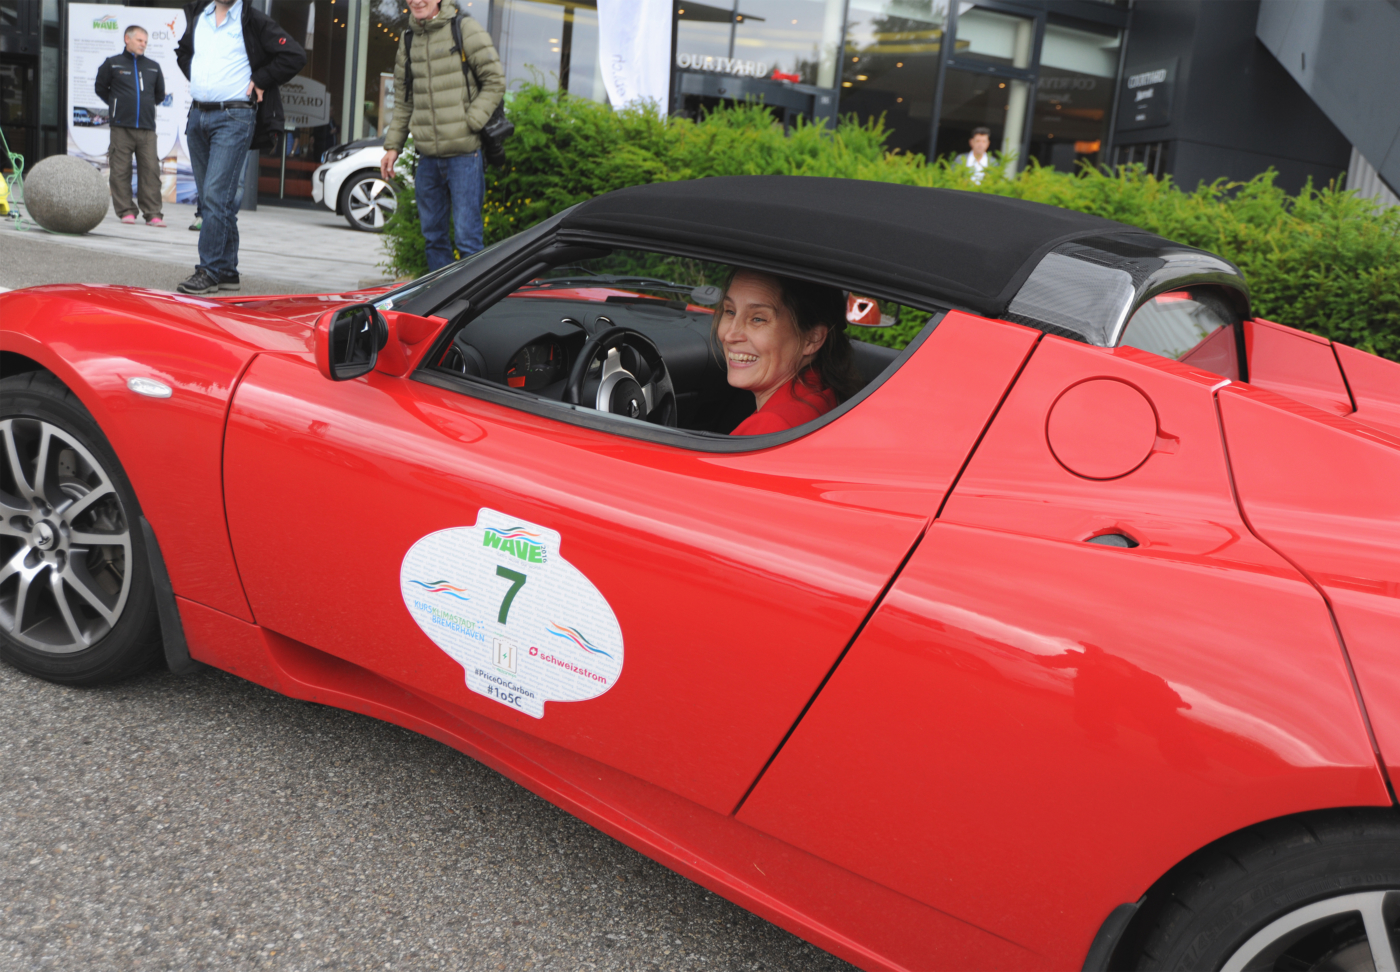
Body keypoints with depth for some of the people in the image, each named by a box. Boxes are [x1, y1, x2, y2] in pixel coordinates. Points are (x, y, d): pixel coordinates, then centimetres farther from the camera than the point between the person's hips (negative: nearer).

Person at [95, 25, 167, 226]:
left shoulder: (153, 66, 16)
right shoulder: (113, 64, 8)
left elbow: (160, 94, 27)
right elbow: (100, 88, 16)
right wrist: (117, 105, 15)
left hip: (147, 127, 2)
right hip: (121, 127, -2)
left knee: (151, 169, -6)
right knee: (121, 170, -3)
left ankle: (153, 213, -5)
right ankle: (126, 211, 3)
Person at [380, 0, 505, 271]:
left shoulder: (465, 29, -3)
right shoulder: (408, 39, 14)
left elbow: (495, 81, -4)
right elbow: (403, 101, 20)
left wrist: (468, 123, -13)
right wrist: (392, 145, 14)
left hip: (464, 152, -6)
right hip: (427, 156, 6)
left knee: (467, 236, -7)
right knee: (432, 234, 11)